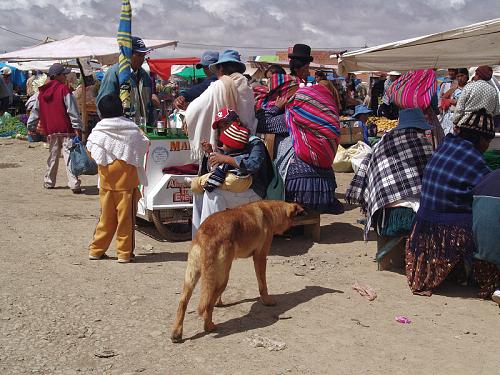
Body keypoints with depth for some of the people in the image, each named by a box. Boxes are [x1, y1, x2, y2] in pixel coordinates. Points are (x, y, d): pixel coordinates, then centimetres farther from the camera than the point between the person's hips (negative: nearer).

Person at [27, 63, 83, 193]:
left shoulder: (42, 92, 11)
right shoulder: (64, 89, -7)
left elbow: (36, 110, 18)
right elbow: (72, 110, -11)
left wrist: (31, 126, 26)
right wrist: (77, 127, -12)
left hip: (50, 131, 6)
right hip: (66, 129, -5)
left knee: (52, 156, 18)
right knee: (69, 155, -9)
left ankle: (48, 182, 25)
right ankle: (74, 184, -16)